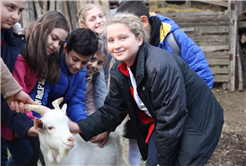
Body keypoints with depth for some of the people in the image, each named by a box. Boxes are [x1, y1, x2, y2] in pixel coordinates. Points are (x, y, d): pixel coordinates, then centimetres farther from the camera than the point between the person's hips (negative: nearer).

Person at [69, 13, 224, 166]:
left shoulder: (161, 67, -31)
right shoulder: (119, 71, -3)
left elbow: (171, 120, -28)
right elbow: (112, 110, 0)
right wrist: (81, 127, -16)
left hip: (195, 123, -7)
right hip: (160, 124, 7)